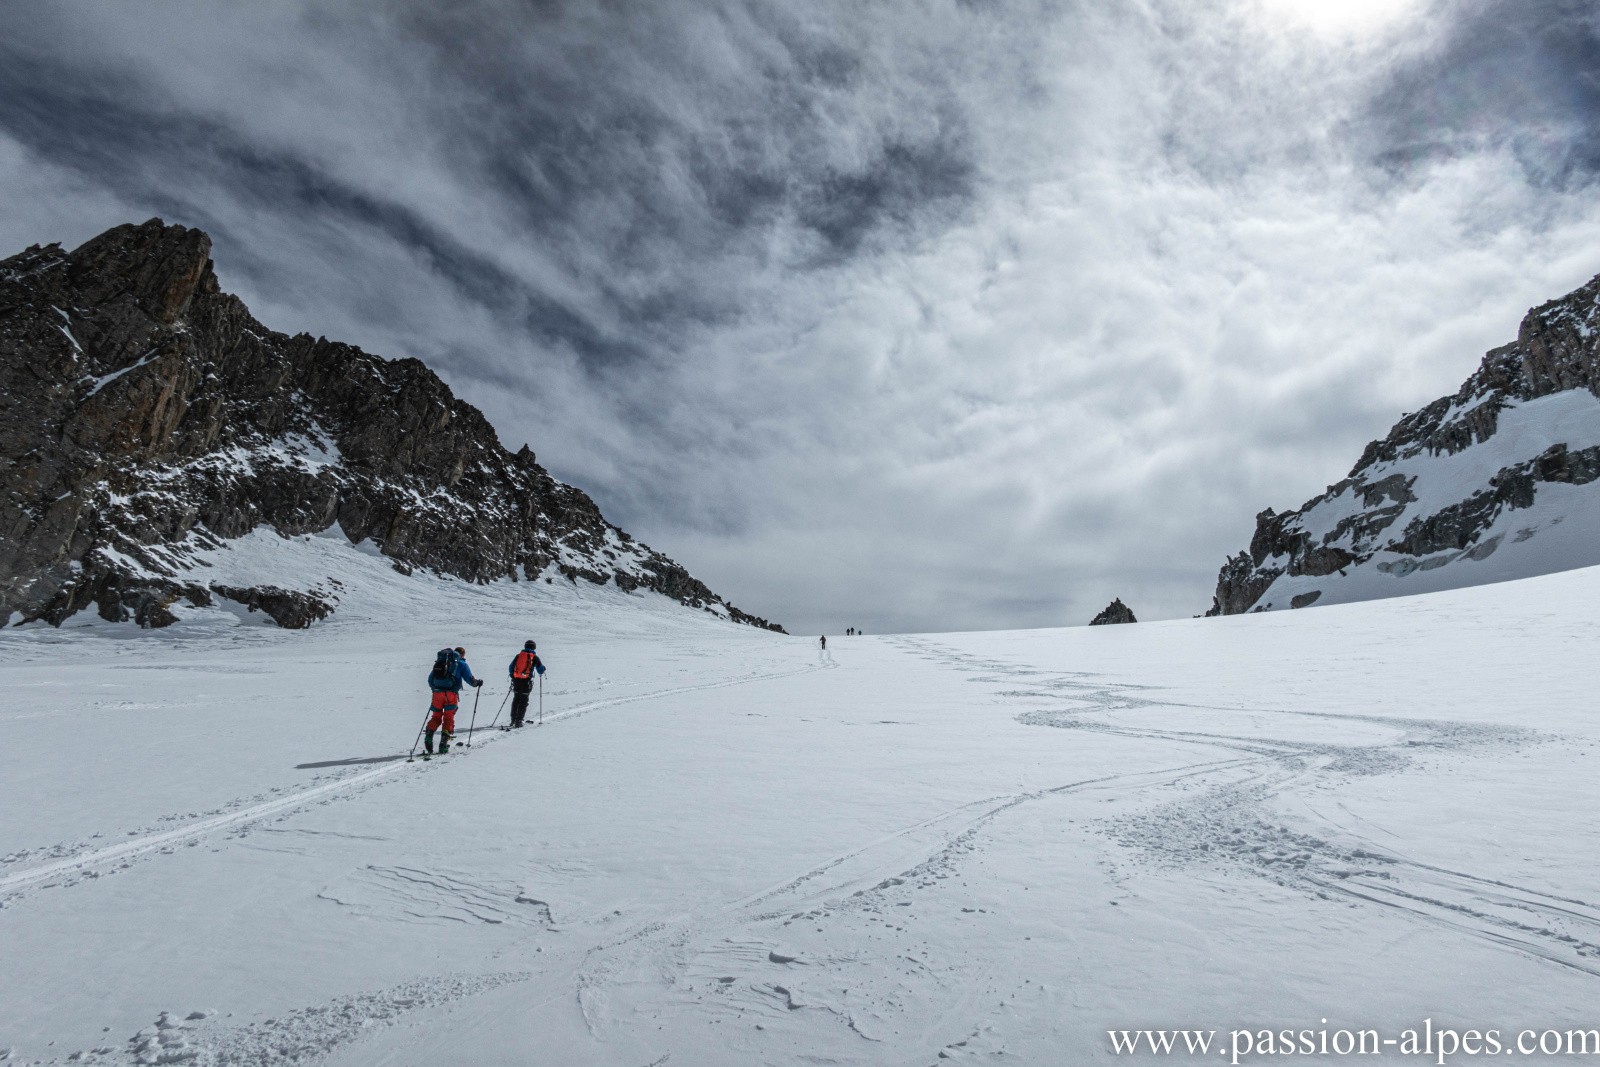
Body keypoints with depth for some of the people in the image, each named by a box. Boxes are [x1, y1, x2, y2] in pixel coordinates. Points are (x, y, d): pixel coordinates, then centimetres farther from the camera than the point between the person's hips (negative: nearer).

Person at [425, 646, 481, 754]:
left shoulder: (439, 662, 22)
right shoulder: (461, 663, 8)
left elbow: (430, 679, 25)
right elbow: (469, 678, 1)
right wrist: (478, 682, 19)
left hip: (437, 693, 3)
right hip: (451, 694, -3)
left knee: (436, 716, 15)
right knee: (448, 718, 5)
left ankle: (428, 735, -7)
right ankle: (443, 744, 1)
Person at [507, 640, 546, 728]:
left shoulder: (518, 655, 10)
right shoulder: (534, 657, 0)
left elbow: (511, 668, 14)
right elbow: (540, 670, 0)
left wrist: (513, 677, 26)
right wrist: (543, 668, 22)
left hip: (516, 680, 4)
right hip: (526, 681, -4)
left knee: (516, 699, 17)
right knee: (523, 701, 3)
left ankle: (513, 720, 19)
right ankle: (518, 721, -2)